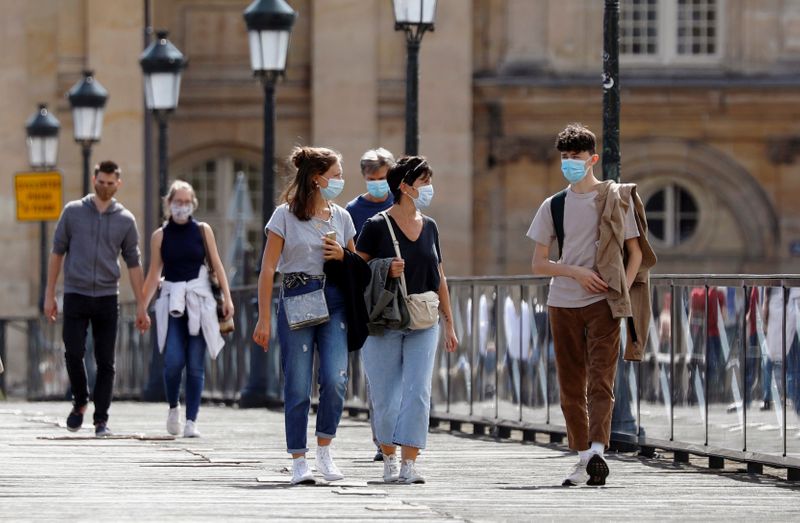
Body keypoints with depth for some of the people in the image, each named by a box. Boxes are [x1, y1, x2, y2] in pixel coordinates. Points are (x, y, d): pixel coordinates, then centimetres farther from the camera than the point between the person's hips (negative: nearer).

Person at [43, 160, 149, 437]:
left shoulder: (125, 220, 5)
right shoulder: (73, 212, 3)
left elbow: (133, 264, 7)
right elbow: (57, 253, 7)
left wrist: (141, 307, 4)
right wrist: (49, 294, 3)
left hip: (107, 297, 1)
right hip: (76, 295, -1)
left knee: (105, 362, -2)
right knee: (73, 353, -11)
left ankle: (101, 420, 4)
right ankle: (79, 402, 14)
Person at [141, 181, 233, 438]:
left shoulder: (203, 230, 6)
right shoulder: (160, 236, 6)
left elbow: (216, 265, 6)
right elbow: (153, 274, 10)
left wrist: (227, 297, -2)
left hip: (199, 300, 0)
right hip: (171, 299, 0)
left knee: (195, 365, -2)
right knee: (173, 361, -13)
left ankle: (191, 421, 4)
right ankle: (173, 407, 12)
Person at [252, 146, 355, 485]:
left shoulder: (341, 216, 12)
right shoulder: (285, 215, -1)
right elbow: (268, 269, -2)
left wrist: (342, 256, -2)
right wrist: (264, 318, -7)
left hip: (334, 301, 3)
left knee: (335, 379, -13)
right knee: (297, 387, -2)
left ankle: (324, 448, 6)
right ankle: (298, 461, 7)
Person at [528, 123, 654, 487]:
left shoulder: (617, 198, 3)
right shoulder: (553, 206, 9)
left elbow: (635, 252, 5)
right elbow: (538, 263, 8)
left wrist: (623, 291, -9)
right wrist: (576, 272, -9)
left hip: (603, 302, -4)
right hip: (563, 305, 4)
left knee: (601, 381, -13)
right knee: (571, 386, 6)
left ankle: (597, 450, -23)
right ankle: (583, 456, 13)